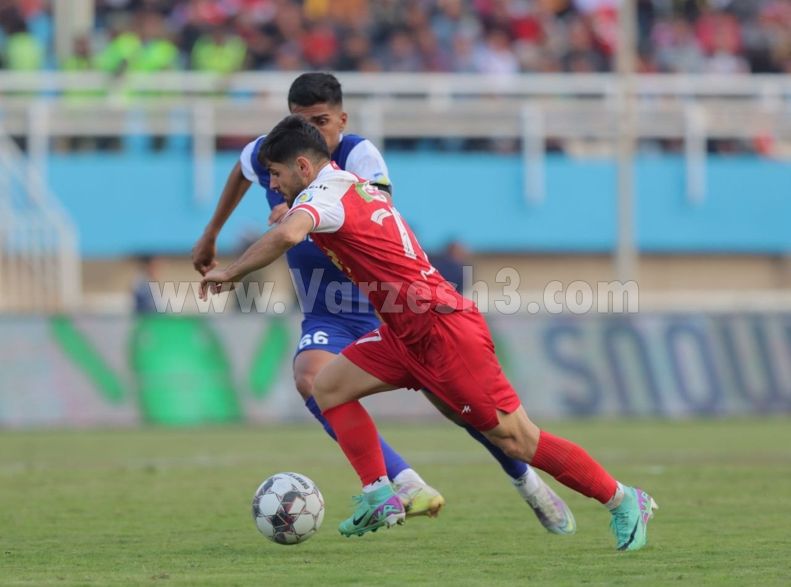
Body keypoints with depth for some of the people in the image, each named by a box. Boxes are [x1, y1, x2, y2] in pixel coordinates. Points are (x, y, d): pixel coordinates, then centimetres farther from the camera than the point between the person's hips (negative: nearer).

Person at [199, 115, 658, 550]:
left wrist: (230, 273, -22)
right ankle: (380, 497, 3)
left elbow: (287, 235, -35)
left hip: (444, 329, -10)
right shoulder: (353, 186, 15)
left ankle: (624, 502, 4)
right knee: (330, 386, 5)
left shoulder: (323, 192, -14)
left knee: (517, 438, -5)